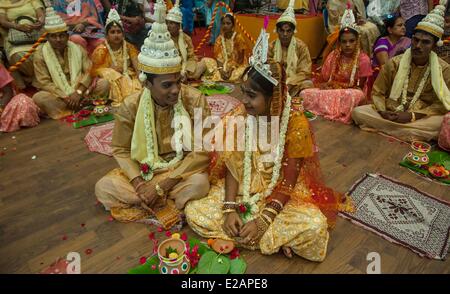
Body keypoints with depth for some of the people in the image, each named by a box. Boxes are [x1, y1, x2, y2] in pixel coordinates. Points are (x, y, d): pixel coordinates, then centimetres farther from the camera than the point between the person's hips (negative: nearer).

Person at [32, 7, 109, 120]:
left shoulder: (78, 49, 1)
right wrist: (66, 96, -23)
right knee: (38, 97, -32)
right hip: (57, 95, -2)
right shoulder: (40, 54, -6)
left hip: (79, 90, 2)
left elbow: (88, 72, -7)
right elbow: (44, 83, -12)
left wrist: (78, 92, -23)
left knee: (103, 84, -18)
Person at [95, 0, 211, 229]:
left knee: (200, 183, -34)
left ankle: (137, 205, -15)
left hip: (181, 170, -2)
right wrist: (139, 184, -22)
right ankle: (166, 208, -16)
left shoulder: (195, 101, -18)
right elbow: (120, 150, -3)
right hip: (142, 170, 2)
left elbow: (203, 151, -17)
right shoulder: (130, 106, -12)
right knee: (103, 187, -20)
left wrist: (162, 185, -22)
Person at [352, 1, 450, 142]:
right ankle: (413, 133, -21)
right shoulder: (394, 63, -4)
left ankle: (385, 128, -24)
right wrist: (382, 112, -19)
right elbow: (377, 93, 1)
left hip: (421, 117, -1)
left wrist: (412, 116, -19)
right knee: (358, 112, -24)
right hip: (390, 114, 1)